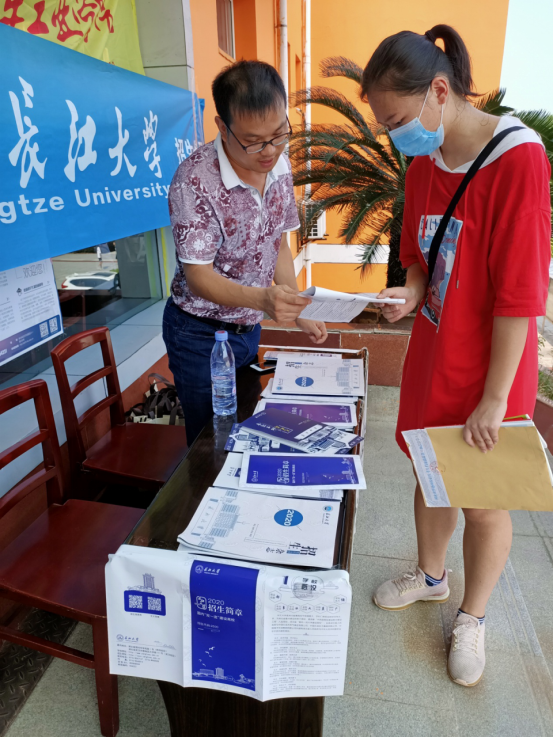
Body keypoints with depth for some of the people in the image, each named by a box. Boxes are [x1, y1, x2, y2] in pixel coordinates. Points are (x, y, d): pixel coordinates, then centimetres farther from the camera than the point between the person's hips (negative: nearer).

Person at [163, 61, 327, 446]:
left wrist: (298, 313, -1)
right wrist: (262, 299, -40)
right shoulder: (195, 180, -24)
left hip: (249, 327, 6)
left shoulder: (279, 165, -3)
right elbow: (197, 276, -24)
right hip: (201, 335, -6)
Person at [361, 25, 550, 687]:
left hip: (489, 370, -6)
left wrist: (494, 398, -17)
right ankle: (430, 575, 47)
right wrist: (410, 293, -8)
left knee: (484, 502, 11)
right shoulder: (422, 168, 4)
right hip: (430, 355, 6)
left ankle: (471, 617, 37)